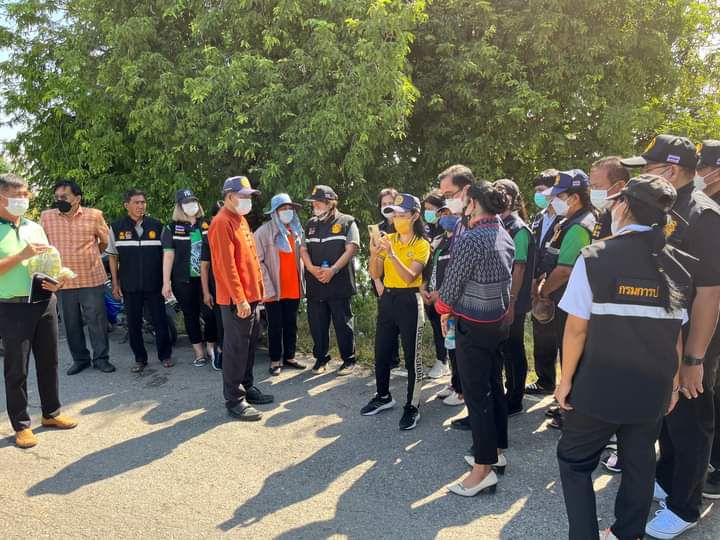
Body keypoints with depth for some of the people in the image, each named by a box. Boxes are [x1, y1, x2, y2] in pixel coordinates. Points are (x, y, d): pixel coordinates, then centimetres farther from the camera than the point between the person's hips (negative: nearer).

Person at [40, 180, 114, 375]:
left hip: (92, 278, -2)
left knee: (97, 320, 4)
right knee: (71, 323, 11)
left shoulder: (94, 215, -3)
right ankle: (80, 359, 25)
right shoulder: (46, 217, 1)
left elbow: (105, 241, 10)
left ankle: (101, 358, 16)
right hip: (62, 280, 2)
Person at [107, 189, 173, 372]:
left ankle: (165, 355, 19)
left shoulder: (156, 225, 3)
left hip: (154, 283, 0)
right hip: (129, 285, 0)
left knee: (160, 320, 3)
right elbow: (112, 256, 8)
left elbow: (165, 253, 8)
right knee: (133, 324, 6)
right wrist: (115, 283, 4)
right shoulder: (116, 228, 3)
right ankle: (140, 358, 20)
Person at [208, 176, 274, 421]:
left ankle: (247, 387, 30)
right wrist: (240, 299, -22)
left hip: (250, 295, 9)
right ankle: (234, 401, 7)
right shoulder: (222, 222, -15)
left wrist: (256, 290, 16)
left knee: (249, 344, 17)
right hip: (236, 299, -9)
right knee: (236, 348, -2)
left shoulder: (240, 219, 15)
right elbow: (226, 265, -20)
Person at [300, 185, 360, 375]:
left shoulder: (347, 222, 0)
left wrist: (332, 270, -19)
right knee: (317, 323, 10)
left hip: (339, 283, -5)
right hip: (315, 284, 5)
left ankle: (348, 360, 16)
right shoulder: (311, 224, 16)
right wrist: (311, 268, -10)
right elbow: (303, 249, 10)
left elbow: (351, 249, -8)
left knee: (343, 323, 2)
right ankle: (321, 358, 25)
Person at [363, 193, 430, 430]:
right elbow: (375, 274, 2)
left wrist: (392, 254, -28)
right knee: (381, 353, 14)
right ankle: (383, 396, 33)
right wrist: (374, 255, -16)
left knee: (412, 357, 2)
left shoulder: (421, 245, -8)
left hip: (409, 301, -5)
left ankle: (412, 407, 14)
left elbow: (409, 277, -20)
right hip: (387, 299, 6)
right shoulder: (387, 240, 6)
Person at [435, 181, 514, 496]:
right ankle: (497, 451, 30)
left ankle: (483, 469, 3)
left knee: (476, 396, -3)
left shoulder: (470, 240, -21)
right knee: (494, 387, 17)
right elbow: (504, 279, 8)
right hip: (498, 321, 9)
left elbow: (451, 284, -15)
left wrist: (445, 310, 3)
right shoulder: (505, 237, 5)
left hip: (473, 327, -8)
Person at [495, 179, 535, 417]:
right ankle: (509, 393, 31)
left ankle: (515, 401, 17)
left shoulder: (519, 230, -14)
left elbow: (519, 269, -17)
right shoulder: (500, 226, 8)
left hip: (512, 303, -7)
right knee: (504, 348, 16)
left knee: (514, 349, 4)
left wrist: (511, 303, -20)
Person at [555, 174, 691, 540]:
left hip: (599, 387, -4)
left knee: (574, 461, 13)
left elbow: (577, 328, -14)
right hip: (653, 389, 5)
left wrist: (566, 379, -3)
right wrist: (674, 383, 15)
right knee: (639, 463, 20)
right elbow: (676, 333, 2)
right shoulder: (676, 265, -3)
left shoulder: (594, 258, -15)